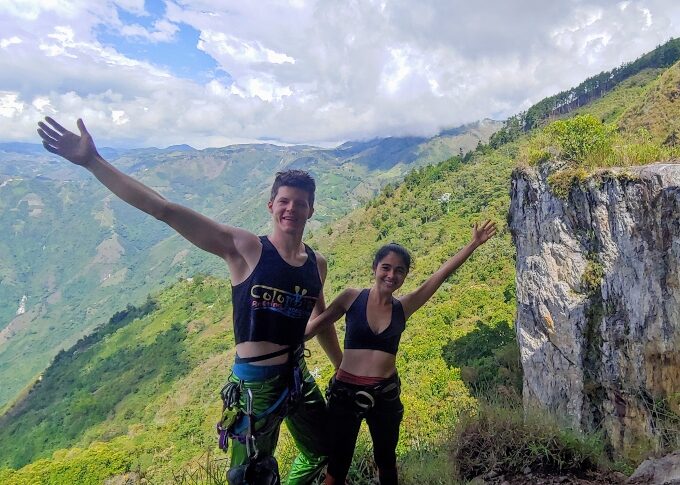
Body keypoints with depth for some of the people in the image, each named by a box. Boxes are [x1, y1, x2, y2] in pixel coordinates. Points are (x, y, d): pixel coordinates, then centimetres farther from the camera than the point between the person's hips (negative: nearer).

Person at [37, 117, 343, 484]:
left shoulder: (317, 263, 0)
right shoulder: (244, 249, -15)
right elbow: (166, 210, -23)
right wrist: (93, 162, -29)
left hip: (297, 379, 6)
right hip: (254, 386, -5)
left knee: (323, 454, 23)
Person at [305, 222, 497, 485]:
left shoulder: (404, 307, 0)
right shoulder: (352, 297, -6)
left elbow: (442, 273, 1)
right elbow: (315, 325, -2)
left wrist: (474, 243, 2)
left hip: (385, 394, 3)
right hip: (345, 391, -2)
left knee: (386, 462, 21)